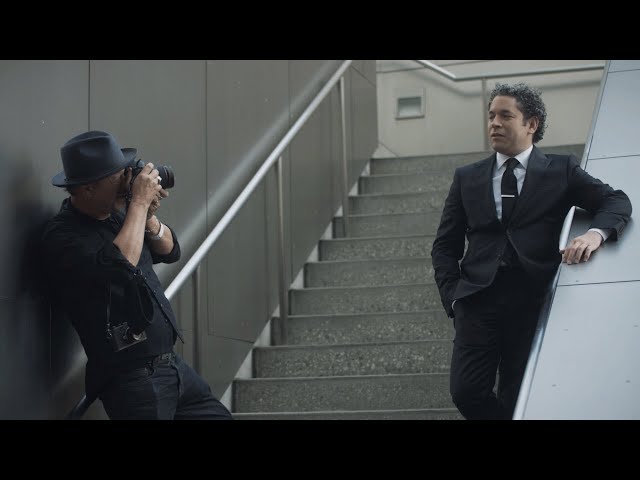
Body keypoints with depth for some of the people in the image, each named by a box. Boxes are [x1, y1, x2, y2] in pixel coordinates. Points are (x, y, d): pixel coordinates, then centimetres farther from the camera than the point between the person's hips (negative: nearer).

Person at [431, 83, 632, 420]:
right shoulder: (467, 178, 15)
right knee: (466, 392, -12)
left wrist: (595, 233, -18)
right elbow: (445, 246, 14)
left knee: (518, 401, 1)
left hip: (532, 300, -1)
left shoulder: (561, 171, 10)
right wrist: (453, 296, 0)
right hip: (478, 299, 2)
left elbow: (616, 201, 3)